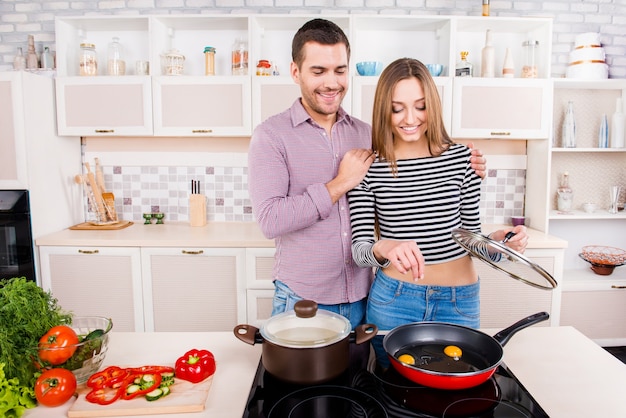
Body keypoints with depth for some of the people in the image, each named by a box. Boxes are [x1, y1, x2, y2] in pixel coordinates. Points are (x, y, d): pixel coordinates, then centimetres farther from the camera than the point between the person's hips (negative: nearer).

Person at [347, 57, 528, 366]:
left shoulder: (461, 158, -4)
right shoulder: (368, 167, -8)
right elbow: (359, 249, -12)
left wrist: (498, 241, -16)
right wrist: (383, 249, -34)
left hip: (460, 302, 2)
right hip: (393, 298, -1)